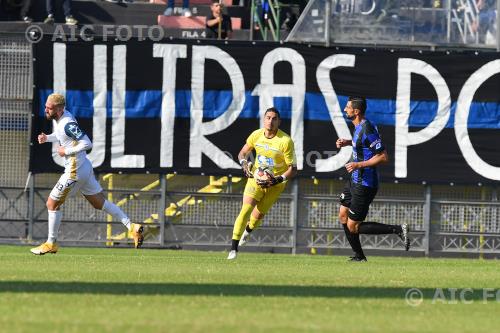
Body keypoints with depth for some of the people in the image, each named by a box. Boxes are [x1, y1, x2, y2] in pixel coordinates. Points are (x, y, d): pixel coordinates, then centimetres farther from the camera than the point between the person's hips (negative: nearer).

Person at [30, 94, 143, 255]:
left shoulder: (67, 124, -24)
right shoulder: (58, 118, 5)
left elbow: (87, 144, -27)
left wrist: (66, 151, -20)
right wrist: (47, 137, 7)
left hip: (75, 172, -10)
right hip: (85, 168, 10)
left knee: (52, 204, 4)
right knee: (100, 203, 15)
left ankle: (51, 243, 16)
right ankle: (132, 227, 11)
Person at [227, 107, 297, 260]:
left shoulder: (286, 141, -20)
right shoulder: (256, 135, -8)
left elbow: (293, 169, -16)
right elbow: (243, 153, 10)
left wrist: (277, 180, -31)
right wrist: (244, 163, -14)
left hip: (275, 184, -1)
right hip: (256, 178, 1)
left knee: (258, 215, 6)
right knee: (246, 209, -18)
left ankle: (248, 230, 46)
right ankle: (233, 249, -19)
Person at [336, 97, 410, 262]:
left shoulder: (367, 130, -24)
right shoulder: (360, 126, 6)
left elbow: (383, 157, -25)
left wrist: (358, 165, -26)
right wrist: (348, 142, 15)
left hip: (364, 184, -10)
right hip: (355, 180, 10)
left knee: (353, 227, -6)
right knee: (343, 215, 16)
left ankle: (397, 230, -7)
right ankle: (359, 256, 24)